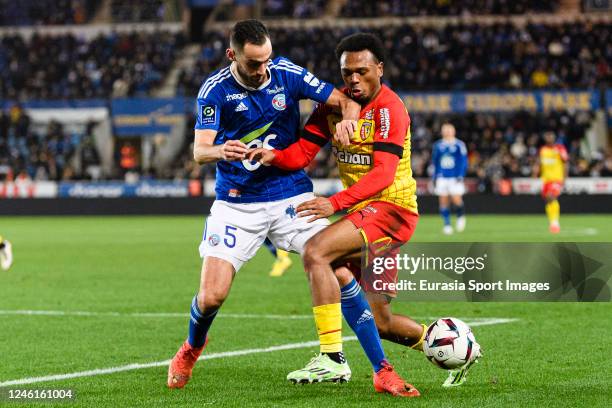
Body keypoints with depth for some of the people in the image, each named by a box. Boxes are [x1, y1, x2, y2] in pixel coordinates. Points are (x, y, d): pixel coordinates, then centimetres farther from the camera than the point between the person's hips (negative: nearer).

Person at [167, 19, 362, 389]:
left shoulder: (286, 74, -5)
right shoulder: (215, 89, -10)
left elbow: (343, 100, -4)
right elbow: (200, 150, -18)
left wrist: (347, 118, -28)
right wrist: (221, 151, -41)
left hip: (291, 192, 1)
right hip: (236, 202, -1)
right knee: (212, 296, -9)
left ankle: (334, 357, -19)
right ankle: (192, 348, 26)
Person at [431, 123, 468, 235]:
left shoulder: (459, 145, 0)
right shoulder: (438, 145, 11)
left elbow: (464, 161, -1)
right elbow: (435, 162, 18)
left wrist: (460, 176, -10)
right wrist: (435, 177, 14)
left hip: (455, 178, -3)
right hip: (442, 177, 3)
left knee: (456, 199, -13)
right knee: (443, 201, -1)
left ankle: (461, 216, 16)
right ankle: (447, 225, 8)